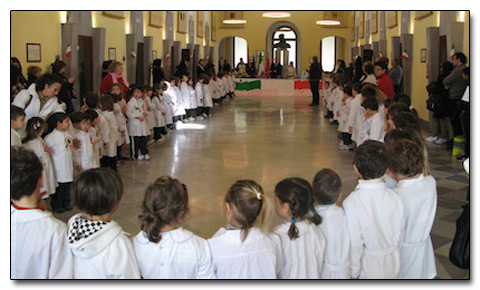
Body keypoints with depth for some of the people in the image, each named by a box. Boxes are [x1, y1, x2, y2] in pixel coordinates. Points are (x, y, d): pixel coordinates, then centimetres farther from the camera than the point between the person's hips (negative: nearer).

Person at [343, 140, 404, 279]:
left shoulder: (352, 202, -25)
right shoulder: (394, 197, -14)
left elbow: (354, 243, -19)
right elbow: (400, 233, -1)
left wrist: (354, 271, -5)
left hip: (368, 268, -3)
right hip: (392, 265, 3)